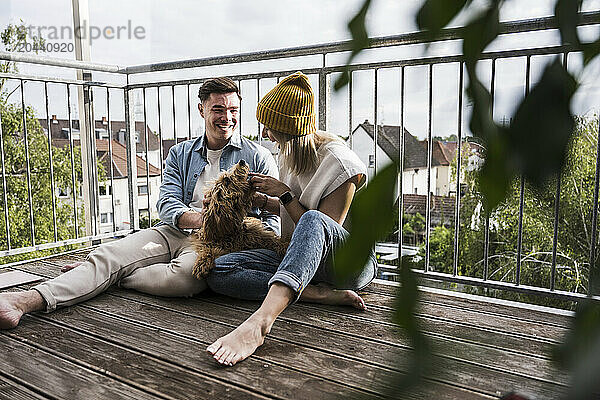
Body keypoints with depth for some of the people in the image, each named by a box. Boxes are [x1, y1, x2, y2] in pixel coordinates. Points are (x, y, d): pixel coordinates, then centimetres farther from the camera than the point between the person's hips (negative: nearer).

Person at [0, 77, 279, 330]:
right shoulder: (180, 154, 18)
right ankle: (26, 301, -32)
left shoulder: (258, 157, 8)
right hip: (174, 233, 4)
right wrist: (201, 219, -19)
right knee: (108, 254, -20)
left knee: (187, 274, -36)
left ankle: (105, 278, -16)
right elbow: (166, 204, 4)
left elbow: (272, 216, 4)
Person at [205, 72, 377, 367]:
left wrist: (284, 194, -15)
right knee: (218, 271, -18)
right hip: (300, 258, 7)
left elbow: (317, 223, -16)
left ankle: (258, 323, -57)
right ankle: (318, 292, -28)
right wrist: (259, 199, 7)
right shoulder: (289, 153, 9)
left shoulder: (337, 161, -13)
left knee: (313, 221, -43)